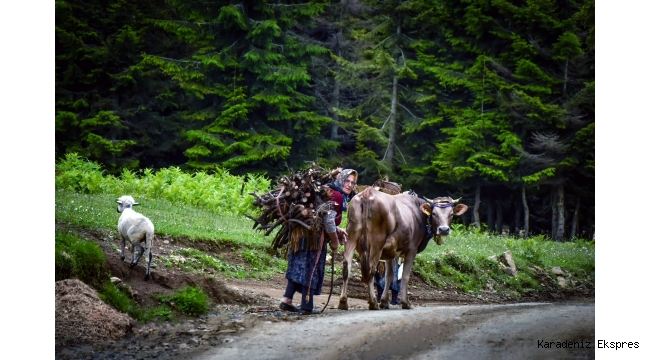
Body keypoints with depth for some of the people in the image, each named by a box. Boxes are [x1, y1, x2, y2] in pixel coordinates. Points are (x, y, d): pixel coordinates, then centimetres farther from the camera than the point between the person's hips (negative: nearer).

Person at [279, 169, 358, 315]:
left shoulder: (329, 192, 21)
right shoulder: (336, 196, -10)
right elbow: (328, 220, -17)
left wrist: (336, 230, 18)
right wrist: (335, 241, -6)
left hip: (301, 233, 9)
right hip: (314, 237, -9)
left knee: (300, 267, 15)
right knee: (312, 269, -1)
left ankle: (287, 300, 15)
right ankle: (306, 306, 4)